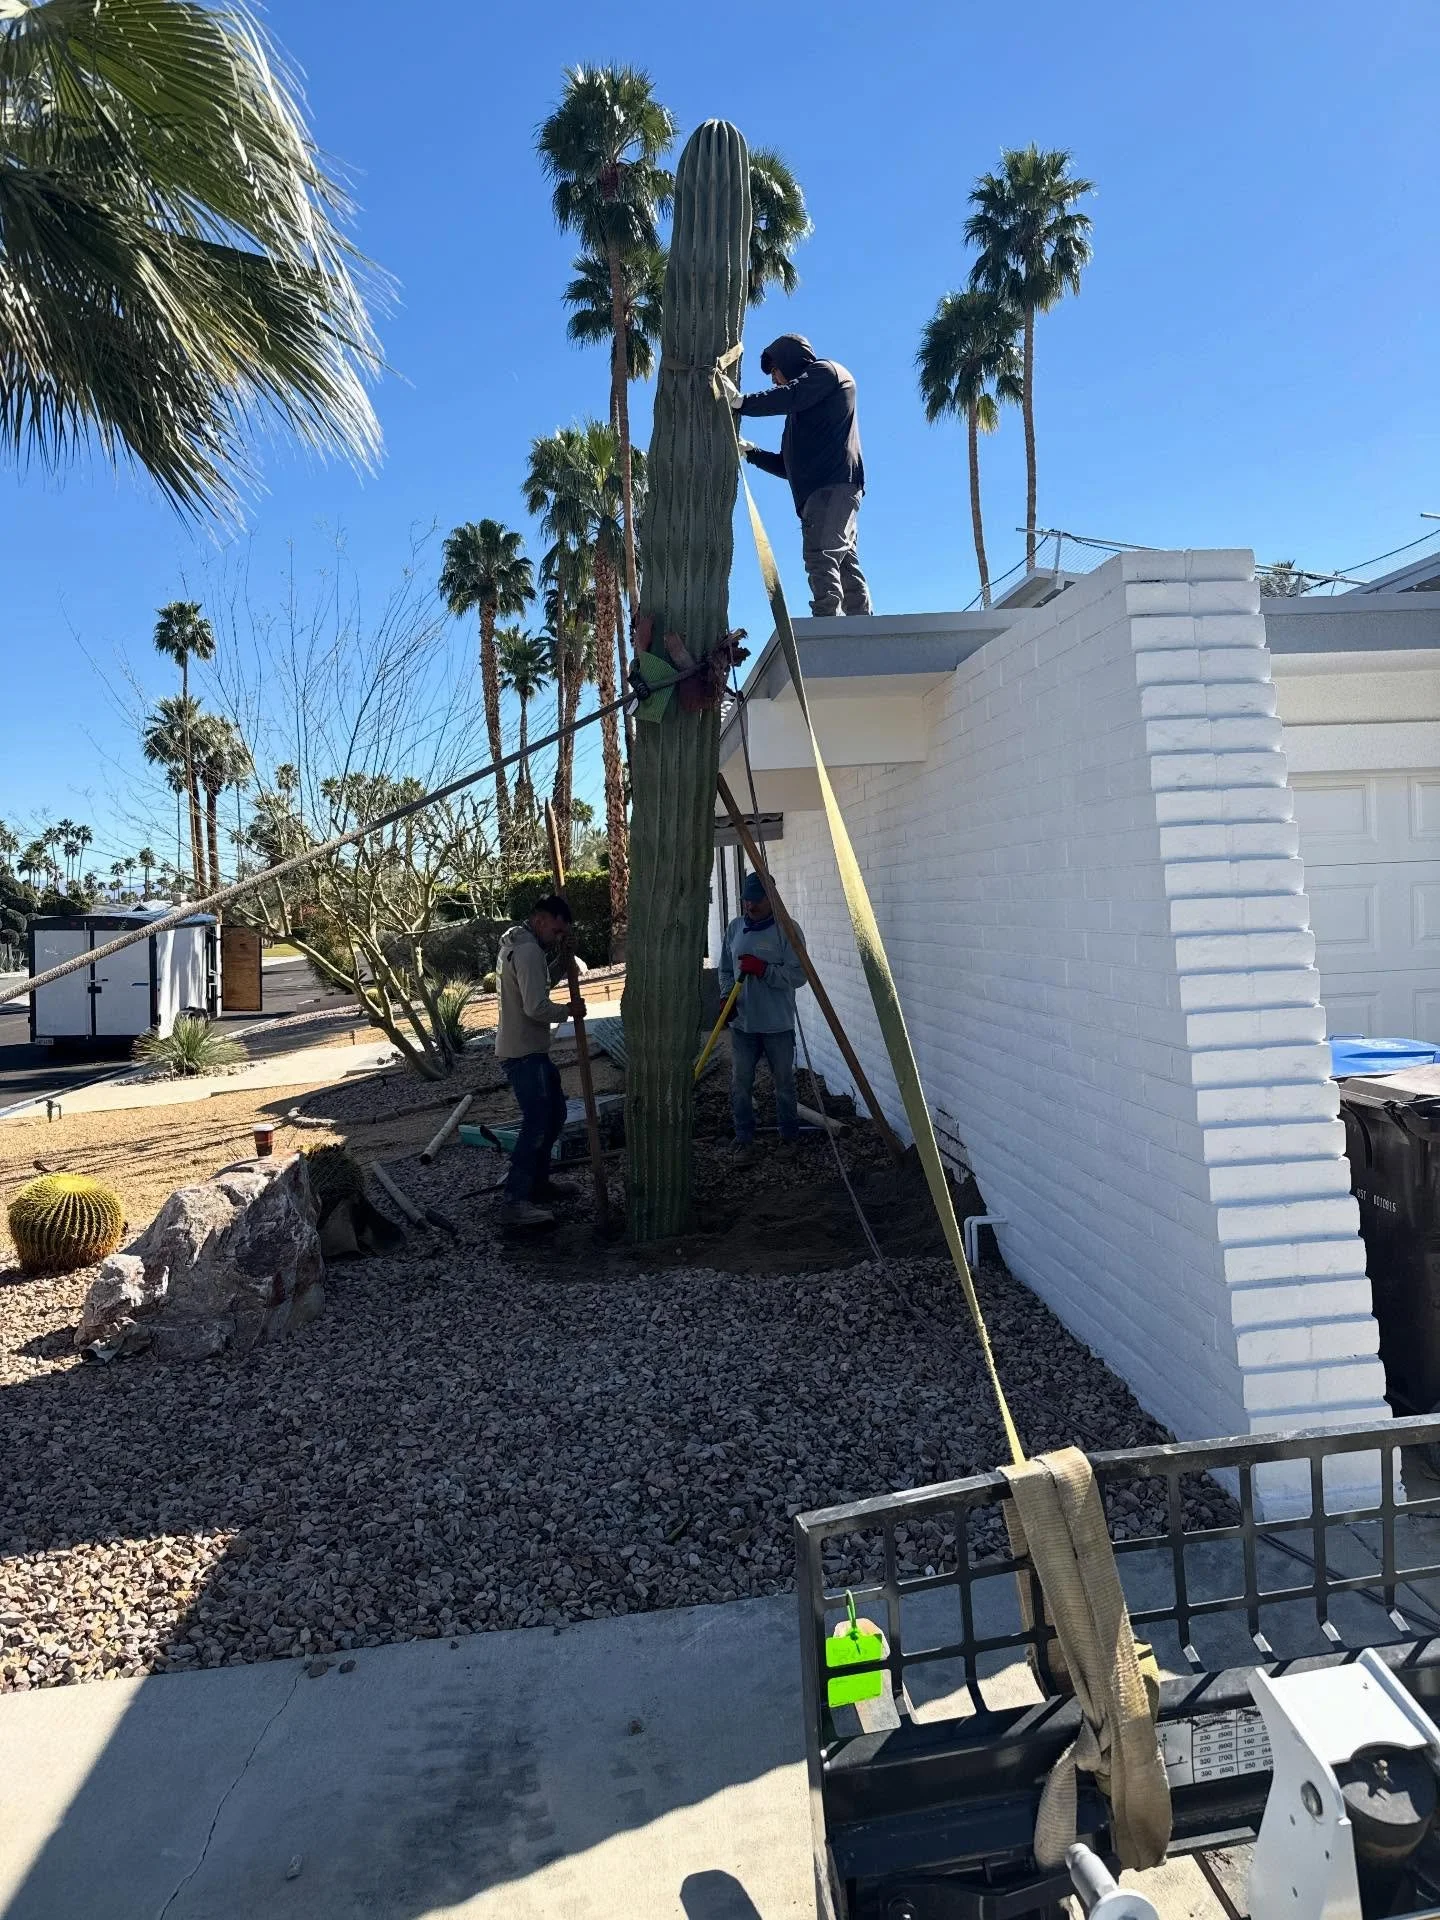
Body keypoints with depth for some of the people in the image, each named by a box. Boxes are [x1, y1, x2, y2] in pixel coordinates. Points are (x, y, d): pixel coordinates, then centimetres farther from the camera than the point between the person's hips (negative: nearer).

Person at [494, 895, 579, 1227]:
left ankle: (537, 1181, 30)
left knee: (553, 1113, 20)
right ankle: (515, 1202, -11)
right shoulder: (528, 951, -19)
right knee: (536, 1124, -12)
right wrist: (569, 1011, -12)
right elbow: (536, 1007, -25)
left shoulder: (515, 946, 16)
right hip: (525, 1053, -11)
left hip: (527, 1050, 11)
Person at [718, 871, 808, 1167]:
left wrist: (763, 969, -24)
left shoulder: (787, 930, -8)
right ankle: (746, 1143, 14)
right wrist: (727, 995, -2)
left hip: (778, 1025, -4)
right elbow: (725, 970, 16)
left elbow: (798, 975, -13)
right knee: (740, 1086, 3)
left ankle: (789, 1139, 26)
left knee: (784, 1084, 9)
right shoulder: (734, 928, 7)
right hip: (742, 1023, 4)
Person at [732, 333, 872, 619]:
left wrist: (740, 403, -15)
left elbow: (790, 397, -11)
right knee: (845, 565, 1)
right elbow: (787, 466, 33)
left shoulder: (825, 371, 11)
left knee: (820, 558, -21)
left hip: (832, 486, -9)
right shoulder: (801, 413, 36)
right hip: (824, 489, 9)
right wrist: (750, 451, 24)